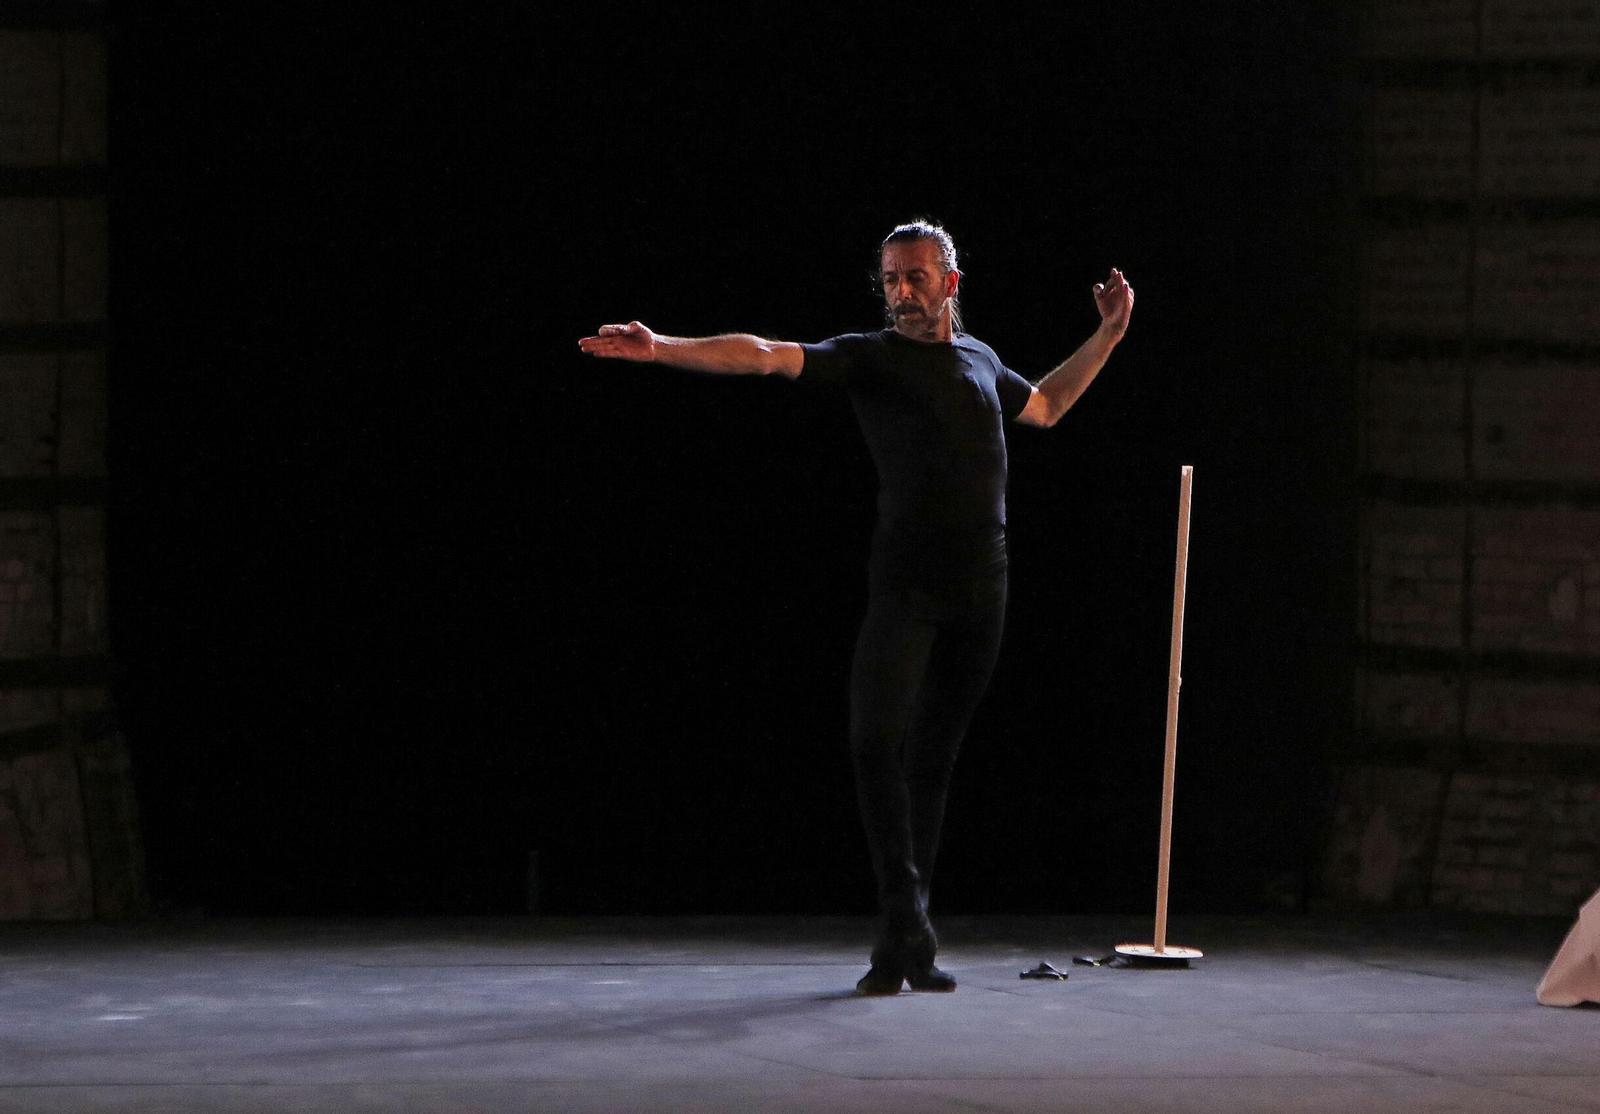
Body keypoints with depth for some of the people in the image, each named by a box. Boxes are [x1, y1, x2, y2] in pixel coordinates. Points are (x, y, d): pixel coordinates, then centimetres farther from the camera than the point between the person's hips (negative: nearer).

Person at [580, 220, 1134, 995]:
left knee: (934, 759, 6)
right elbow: (764, 355, -11)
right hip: (906, 580, -4)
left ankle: (909, 943, 10)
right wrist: (660, 349, -24)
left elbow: (1045, 408, 38)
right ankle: (906, 928, -11)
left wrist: (1107, 337, 31)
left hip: (981, 584, 4)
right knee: (877, 742, -17)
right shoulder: (869, 357, 2)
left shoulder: (979, 359, 17)